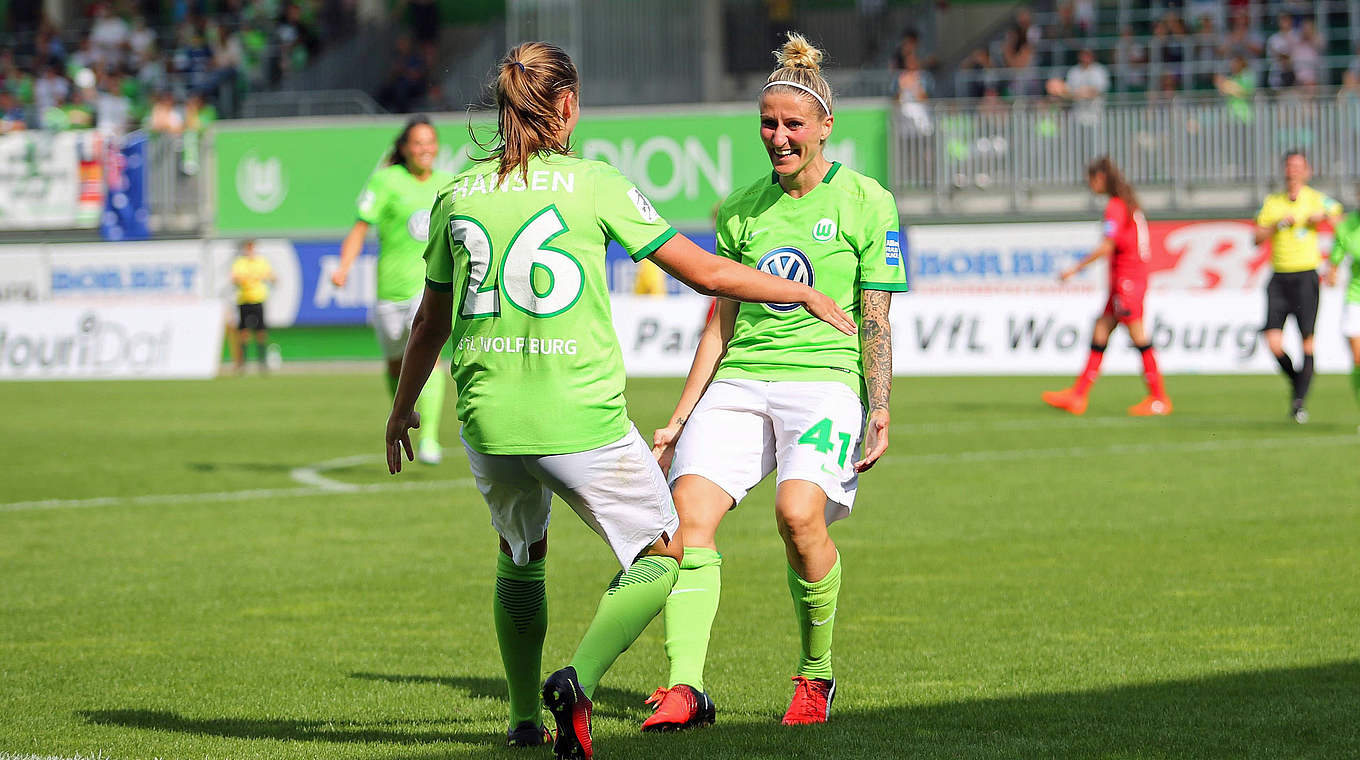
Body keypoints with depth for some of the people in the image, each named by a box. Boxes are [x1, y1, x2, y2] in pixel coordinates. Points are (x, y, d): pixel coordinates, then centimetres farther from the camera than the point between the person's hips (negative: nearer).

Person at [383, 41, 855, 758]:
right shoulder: (592, 184, -3)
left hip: (486, 422, 4)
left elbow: (432, 322, 19)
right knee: (660, 555, 11)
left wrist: (403, 408, 36)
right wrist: (806, 294, 15)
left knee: (519, 552, 29)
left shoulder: (456, 195, 8)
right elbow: (706, 273, 1)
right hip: (581, 419, -4)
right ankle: (578, 679, -12)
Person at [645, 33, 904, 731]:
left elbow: (875, 321, 1)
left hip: (826, 378, -4)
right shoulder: (742, 210, 15)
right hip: (740, 379, 4)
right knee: (688, 509, -20)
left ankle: (816, 673, -7)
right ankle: (684, 688, -24)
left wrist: (879, 413, -10)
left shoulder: (866, 203, 3)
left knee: (799, 512, -29)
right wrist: (679, 419, 17)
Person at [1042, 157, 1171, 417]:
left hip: (1126, 279, -10)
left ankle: (1159, 398, -6)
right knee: (1100, 332, 7)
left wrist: (1076, 268, -16)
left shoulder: (1115, 206, -12)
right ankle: (1078, 395, 6)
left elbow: (1107, 246, -20)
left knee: (1139, 336, -8)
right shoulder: (1130, 205, 17)